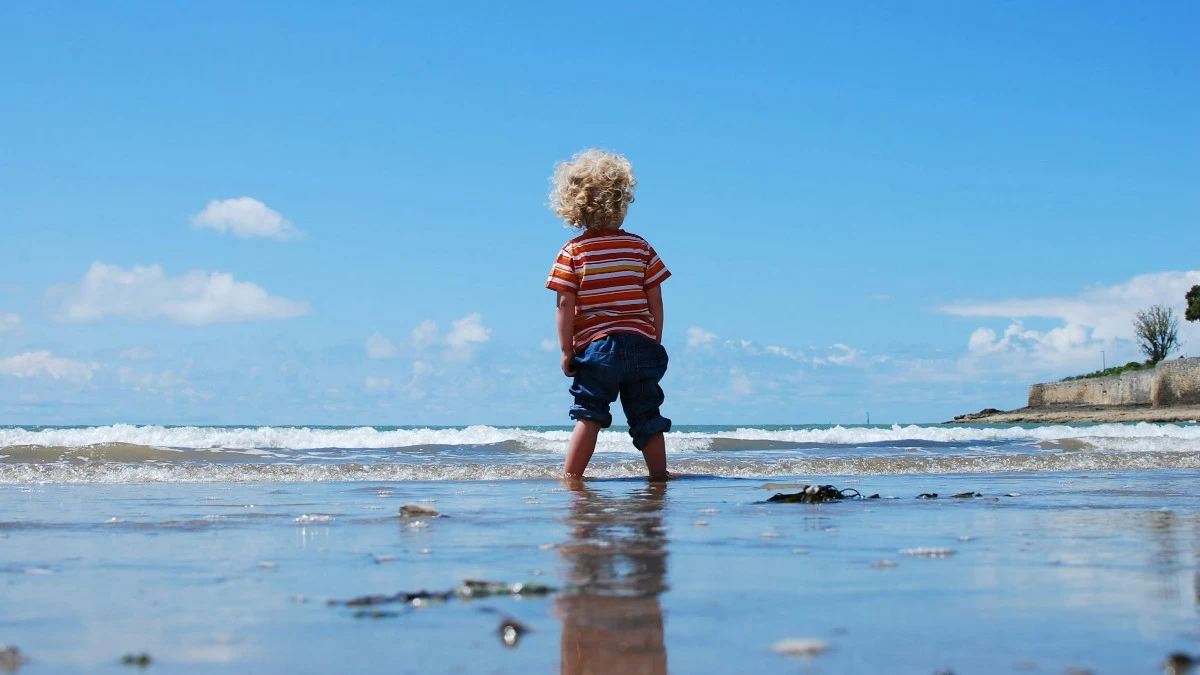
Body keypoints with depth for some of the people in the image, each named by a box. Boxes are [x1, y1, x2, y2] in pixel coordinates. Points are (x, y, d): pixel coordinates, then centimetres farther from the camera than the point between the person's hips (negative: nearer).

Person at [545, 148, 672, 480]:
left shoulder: (572, 252, -2)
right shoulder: (641, 247, 4)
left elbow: (565, 306, -7)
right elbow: (655, 301, 5)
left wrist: (566, 351, -2)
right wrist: (655, 344, 14)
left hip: (595, 346, -2)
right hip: (641, 344, 2)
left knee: (589, 415, 2)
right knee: (647, 416, 10)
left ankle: (570, 476, -5)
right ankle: (659, 475, 13)